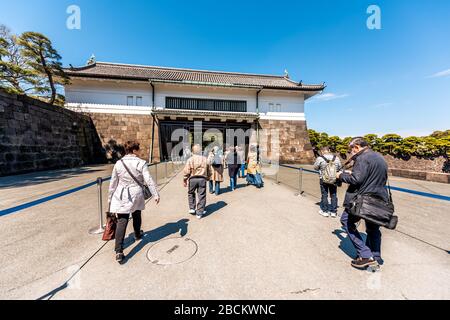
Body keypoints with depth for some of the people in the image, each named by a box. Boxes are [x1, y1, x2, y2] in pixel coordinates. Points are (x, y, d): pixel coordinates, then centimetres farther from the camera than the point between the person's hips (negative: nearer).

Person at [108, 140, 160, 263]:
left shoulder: (118, 163, -1)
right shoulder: (141, 163, -11)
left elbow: (113, 183, 5)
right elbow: (149, 180, -16)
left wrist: (110, 198, 16)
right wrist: (156, 194, -11)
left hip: (121, 196, 1)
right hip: (136, 195, -1)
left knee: (121, 221, 1)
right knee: (136, 216, 23)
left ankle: (119, 251, -4)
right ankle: (137, 235, 47)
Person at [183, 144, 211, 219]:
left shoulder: (190, 159, -5)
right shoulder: (205, 159, 4)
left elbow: (186, 171, -5)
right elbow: (209, 171, 10)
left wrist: (184, 180, 6)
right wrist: (207, 178, 24)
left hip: (192, 179, -1)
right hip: (202, 179, 1)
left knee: (191, 193, 23)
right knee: (201, 196, 8)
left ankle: (192, 208, 27)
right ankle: (200, 213, 14)